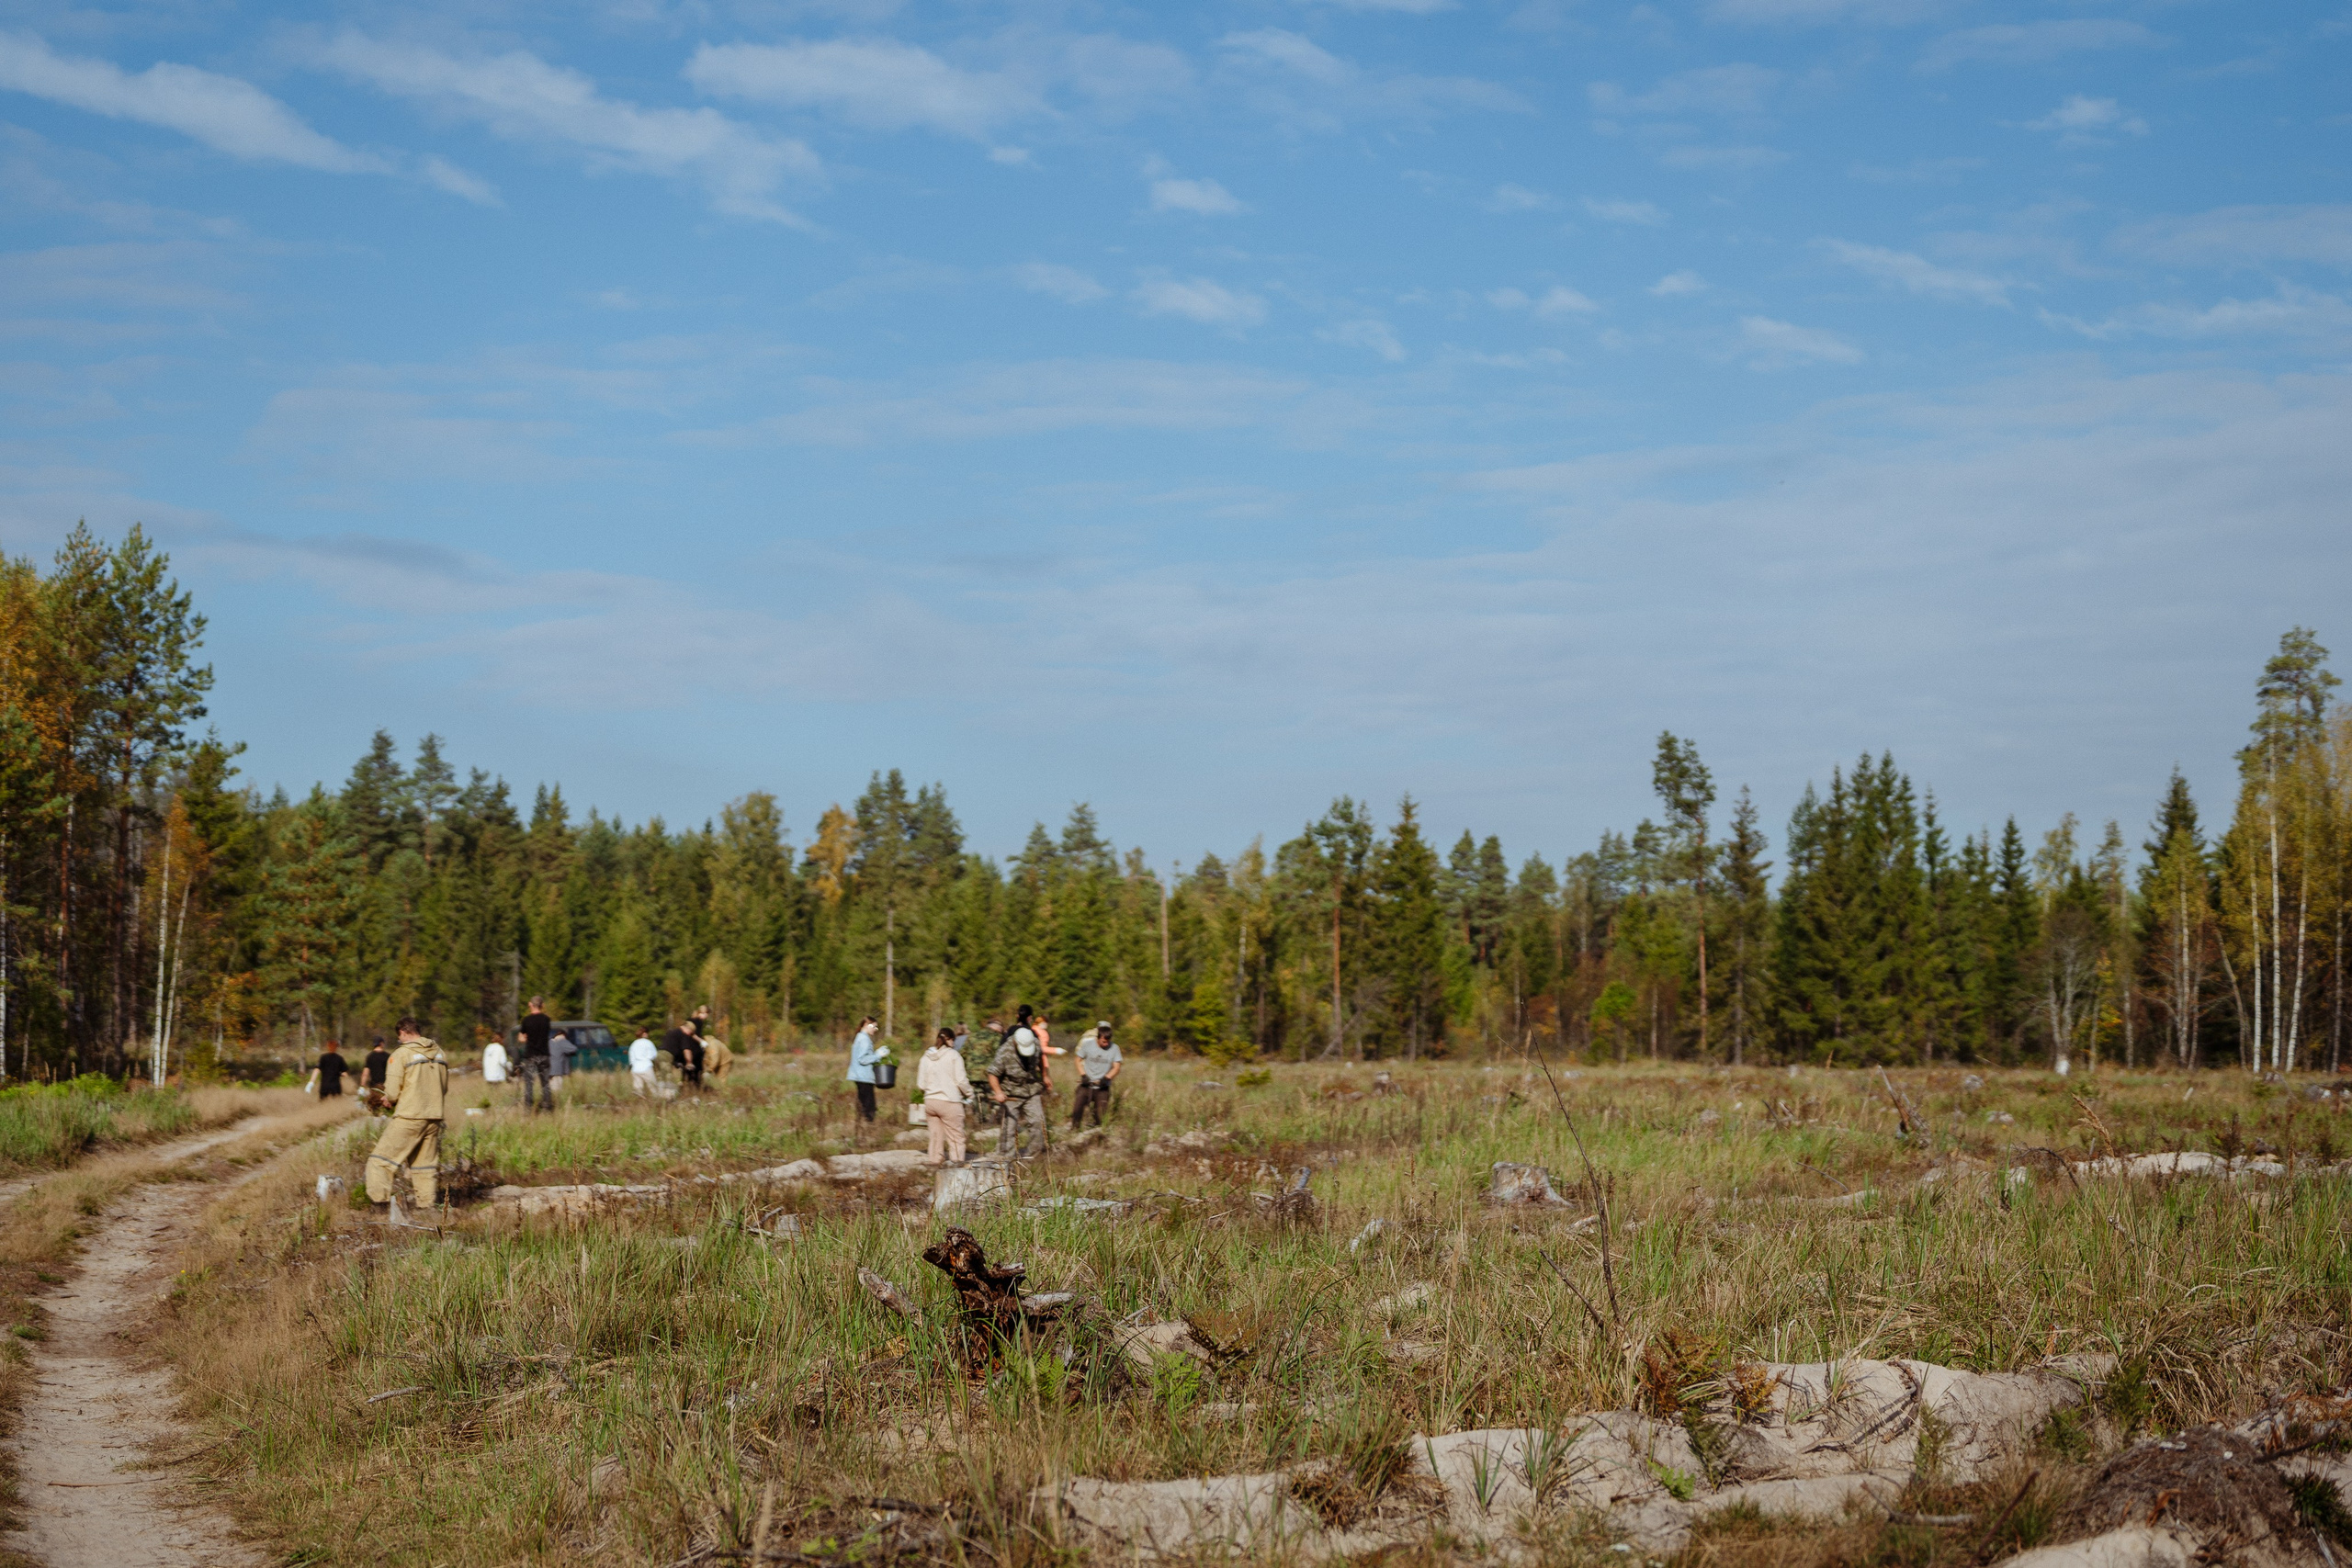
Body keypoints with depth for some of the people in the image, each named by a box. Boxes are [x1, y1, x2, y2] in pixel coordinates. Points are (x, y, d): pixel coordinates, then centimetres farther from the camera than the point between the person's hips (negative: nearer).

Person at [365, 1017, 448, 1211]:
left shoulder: (401, 1055, -9)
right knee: (426, 1161, 12)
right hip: (434, 1116, 6)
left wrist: (390, 1101, 11)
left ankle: (380, 1196, -8)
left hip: (409, 1116, -6)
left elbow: (392, 1093, -10)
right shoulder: (439, 1053, 10)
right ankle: (427, 1203, 10)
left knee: (384, 1155, 1)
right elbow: (444, 1087, 16)